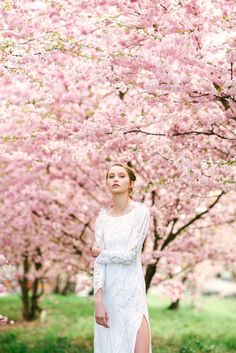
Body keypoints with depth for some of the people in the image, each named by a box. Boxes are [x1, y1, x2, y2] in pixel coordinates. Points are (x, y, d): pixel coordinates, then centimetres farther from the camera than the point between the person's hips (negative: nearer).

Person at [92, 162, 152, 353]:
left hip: (132, 290, -4)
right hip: (108, 292, 4)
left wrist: (100, 252, 2)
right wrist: (98, 299, -11)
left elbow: (129, 255, -13)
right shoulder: (102, 218, 7)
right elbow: (98, 262, 0)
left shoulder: (141, 212, -5)